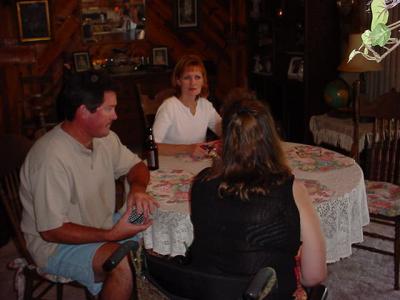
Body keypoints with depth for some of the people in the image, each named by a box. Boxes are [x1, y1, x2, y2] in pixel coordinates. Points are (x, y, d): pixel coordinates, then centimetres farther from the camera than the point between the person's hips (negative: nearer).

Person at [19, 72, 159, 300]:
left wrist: (138, 188, -13)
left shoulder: (105, 138, -3)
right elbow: (51, 230, -26)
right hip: (55, 243, -8)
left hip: (101, 225, 8)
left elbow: (136, 165, 10)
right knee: (121, 264, -32)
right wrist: (110, 235, -28)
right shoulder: (53, 158, -29)